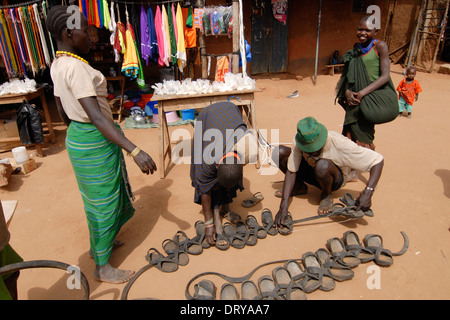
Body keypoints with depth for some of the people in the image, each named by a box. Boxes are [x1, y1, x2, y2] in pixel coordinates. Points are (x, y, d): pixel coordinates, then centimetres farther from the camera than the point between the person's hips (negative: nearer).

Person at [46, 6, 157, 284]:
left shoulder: (58, 65, 6)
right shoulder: (77, 68, -24)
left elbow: (63, 111, 15)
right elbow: (96, 117, -34)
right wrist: (135, 151, -39)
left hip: (77, 137, 10)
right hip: (95, 142, -10)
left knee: (98, 198, 25)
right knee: (104, 203, 5)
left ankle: (99, 243, 47)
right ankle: (102, 267, 24)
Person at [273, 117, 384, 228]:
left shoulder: (341, 144, -34)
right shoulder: (299, 142, -25)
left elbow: (378, 160, -28)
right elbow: (291, 171, -24)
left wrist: (368, 192, -41)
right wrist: (284, 205, -34)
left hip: (337, 179, -3)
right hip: (312, 171, 4)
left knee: (322, 165, -41)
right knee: (279, 152, -19)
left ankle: (326, 195, -6)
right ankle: (299, 187, 5)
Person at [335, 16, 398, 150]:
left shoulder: (380, 46, -3)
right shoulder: (356, 50, 13)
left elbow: (385, 76, -11)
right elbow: (349, 76, 11)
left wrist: (363, 92, -21)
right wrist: (347, 92, -11)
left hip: (378, 95, -6)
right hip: (358, 98, 6)